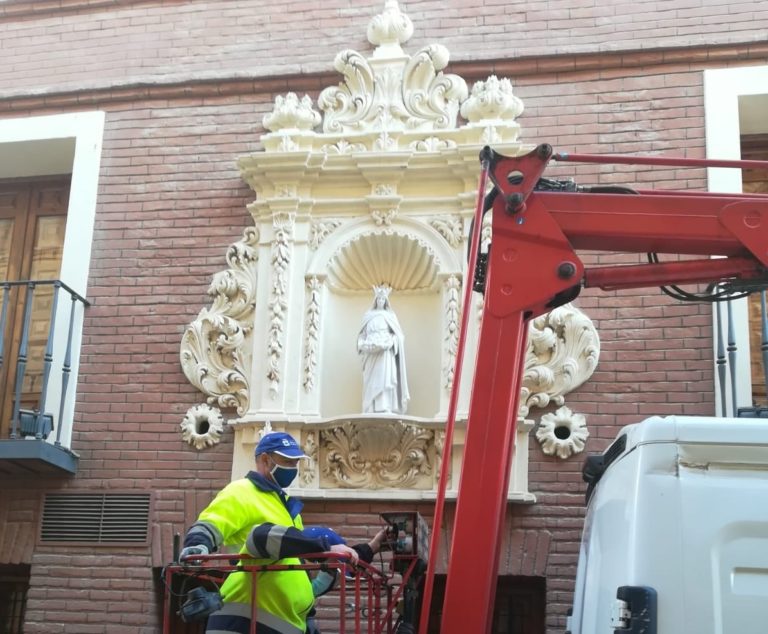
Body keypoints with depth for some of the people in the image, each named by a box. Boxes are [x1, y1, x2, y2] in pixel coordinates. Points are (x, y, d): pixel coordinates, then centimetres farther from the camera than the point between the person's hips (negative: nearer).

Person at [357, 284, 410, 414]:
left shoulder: (390, 315, 14)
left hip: (386, 352, 0)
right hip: (372, 353, 0)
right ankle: (372, 409, -9)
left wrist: (390, 341, -9)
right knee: (373, 379, -6)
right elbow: (363, 334, 9)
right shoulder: (368, 315, 13)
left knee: (386, 378, -12)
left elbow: (397, 334, 10)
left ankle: (386, 408, -20)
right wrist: (367, 343, -10)